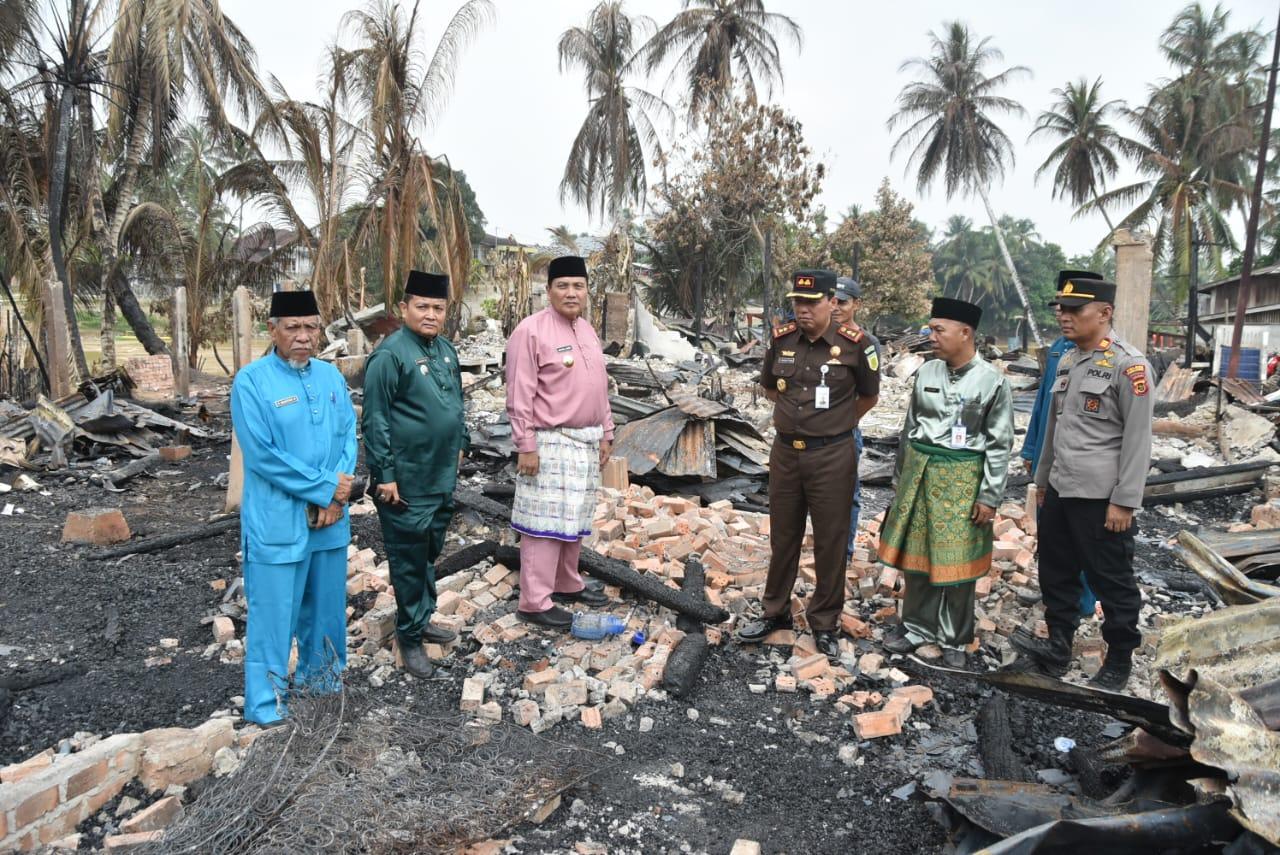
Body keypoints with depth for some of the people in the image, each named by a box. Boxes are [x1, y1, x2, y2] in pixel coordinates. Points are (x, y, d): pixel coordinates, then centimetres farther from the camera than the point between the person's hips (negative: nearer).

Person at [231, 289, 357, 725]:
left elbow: (348, 436, 5)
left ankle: (318, 674, 38)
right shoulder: (251, 381, -10)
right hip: (277, 521, -5)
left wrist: (336, 496, -9)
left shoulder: (330, 376, 6)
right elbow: (263, 455, -16)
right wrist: (327, 488, -14)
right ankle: (266, 704, 18)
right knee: (274, 612, 2)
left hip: (330, 517, 5)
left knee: (325, 603, 17)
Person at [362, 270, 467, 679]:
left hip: (443, 477, 8)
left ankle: (423, 619, 36)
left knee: (429, 554, 20)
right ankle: (410, 636, 18)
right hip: (407, 481, -8)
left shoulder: (446, 349, 8)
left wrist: (459, 445, 19)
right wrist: (385, 475, -17)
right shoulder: (389, 355, -16)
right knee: (409, 560, 4)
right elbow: (375, 421, -17)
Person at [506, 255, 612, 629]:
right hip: (550, 443, -8)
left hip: (586, 442, 8)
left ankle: (567, 584, 32)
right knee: (545, 523, -5)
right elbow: (520, 395, -15)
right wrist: (526, 445, -18)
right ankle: (534, 602, 3)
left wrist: (605, 432, 16)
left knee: (574, 519, 17)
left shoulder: (587, 331, 13)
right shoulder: (531, 331, -13)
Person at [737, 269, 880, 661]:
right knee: (783, 536, 15)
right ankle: (774, 612, 31)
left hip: (832, 456, -3)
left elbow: (869, 397, 5)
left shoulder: (854, 343, -10)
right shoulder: (781, 339, 0)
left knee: (830, 541, 7)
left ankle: (825, 623, 23)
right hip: (785, 452, 4)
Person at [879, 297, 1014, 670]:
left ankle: (954, 639, 22)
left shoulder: (992, 381, -9)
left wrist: (990, 496, -8)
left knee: (956, 562, 5)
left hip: (961, 478, -4)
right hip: (919, 471, 4)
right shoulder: (926, 371, 3)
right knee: (915, 554, 12)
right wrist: (900, 476, 13)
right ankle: (917, 627, 28)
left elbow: (1000, 444, -6)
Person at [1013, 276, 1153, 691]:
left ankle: (1119, 662, 23)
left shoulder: (1128, 364, -13)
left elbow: (1138, 438, -15)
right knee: (1055, 575, 15)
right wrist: (1043, 480, 20)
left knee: (1112, 582, 7)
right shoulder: (1066, 362, 11)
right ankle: (1057, 650, 29)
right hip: (1060, 492, 8)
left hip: (1100, 498, -8)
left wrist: (1124, 501, -17)